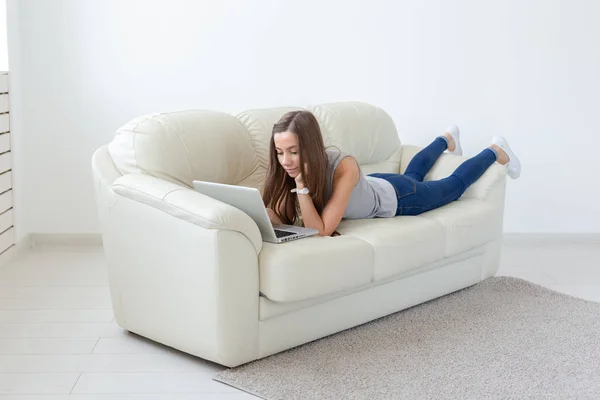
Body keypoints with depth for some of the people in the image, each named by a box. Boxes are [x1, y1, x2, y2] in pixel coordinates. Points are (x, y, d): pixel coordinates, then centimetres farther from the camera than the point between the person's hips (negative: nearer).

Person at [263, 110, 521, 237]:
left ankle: (495, 151, 49)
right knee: (412, 174, 37)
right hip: (374, 184, 5)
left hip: (397, 197, -5)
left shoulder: (344, 167, -46)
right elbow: (284, 219, -28)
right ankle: (446, 139, 64)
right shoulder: (293, 167, -31)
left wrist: (301, 184, -55)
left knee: (454, 185, 23)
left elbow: (321, 231, -49)